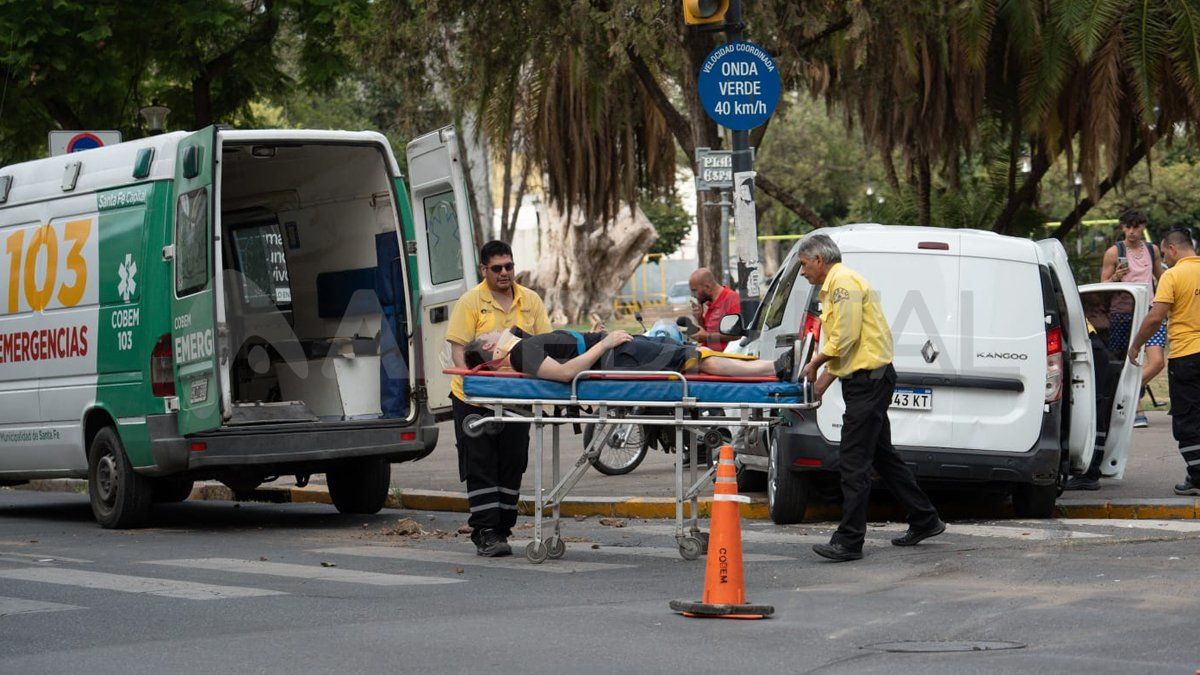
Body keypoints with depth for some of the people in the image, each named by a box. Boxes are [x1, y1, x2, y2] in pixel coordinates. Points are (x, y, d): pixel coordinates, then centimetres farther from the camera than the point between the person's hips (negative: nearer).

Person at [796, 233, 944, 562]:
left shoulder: (844, 282, -13)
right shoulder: (833, 286, 21)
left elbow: (845, 338, -22)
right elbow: (840, 347, 25)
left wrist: (815, 362, -9)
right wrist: (820, 384, 18)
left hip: (868, 380, -11)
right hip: (867, 379, 11)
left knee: (853, 461, -11)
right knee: (882, 455, 17)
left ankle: (849, 541, -12)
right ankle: (924, 520, 25)